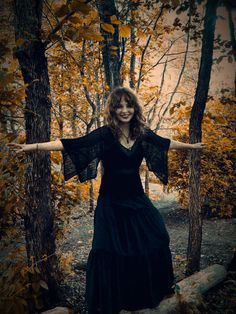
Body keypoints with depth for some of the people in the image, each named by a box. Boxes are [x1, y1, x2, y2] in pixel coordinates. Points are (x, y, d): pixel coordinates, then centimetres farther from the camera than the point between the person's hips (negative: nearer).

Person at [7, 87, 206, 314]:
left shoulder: (143, 134, 1)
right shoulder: (104, 134, -12)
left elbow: (166, 143, 18)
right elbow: (70, 144, -19)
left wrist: (192, 146, 31)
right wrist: (34, 146, -28)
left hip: (136, 198, 4)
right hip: (111, 202, -4)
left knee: (154, 242, 9)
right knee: (108, 250, 2)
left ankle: (153, 291, 36)